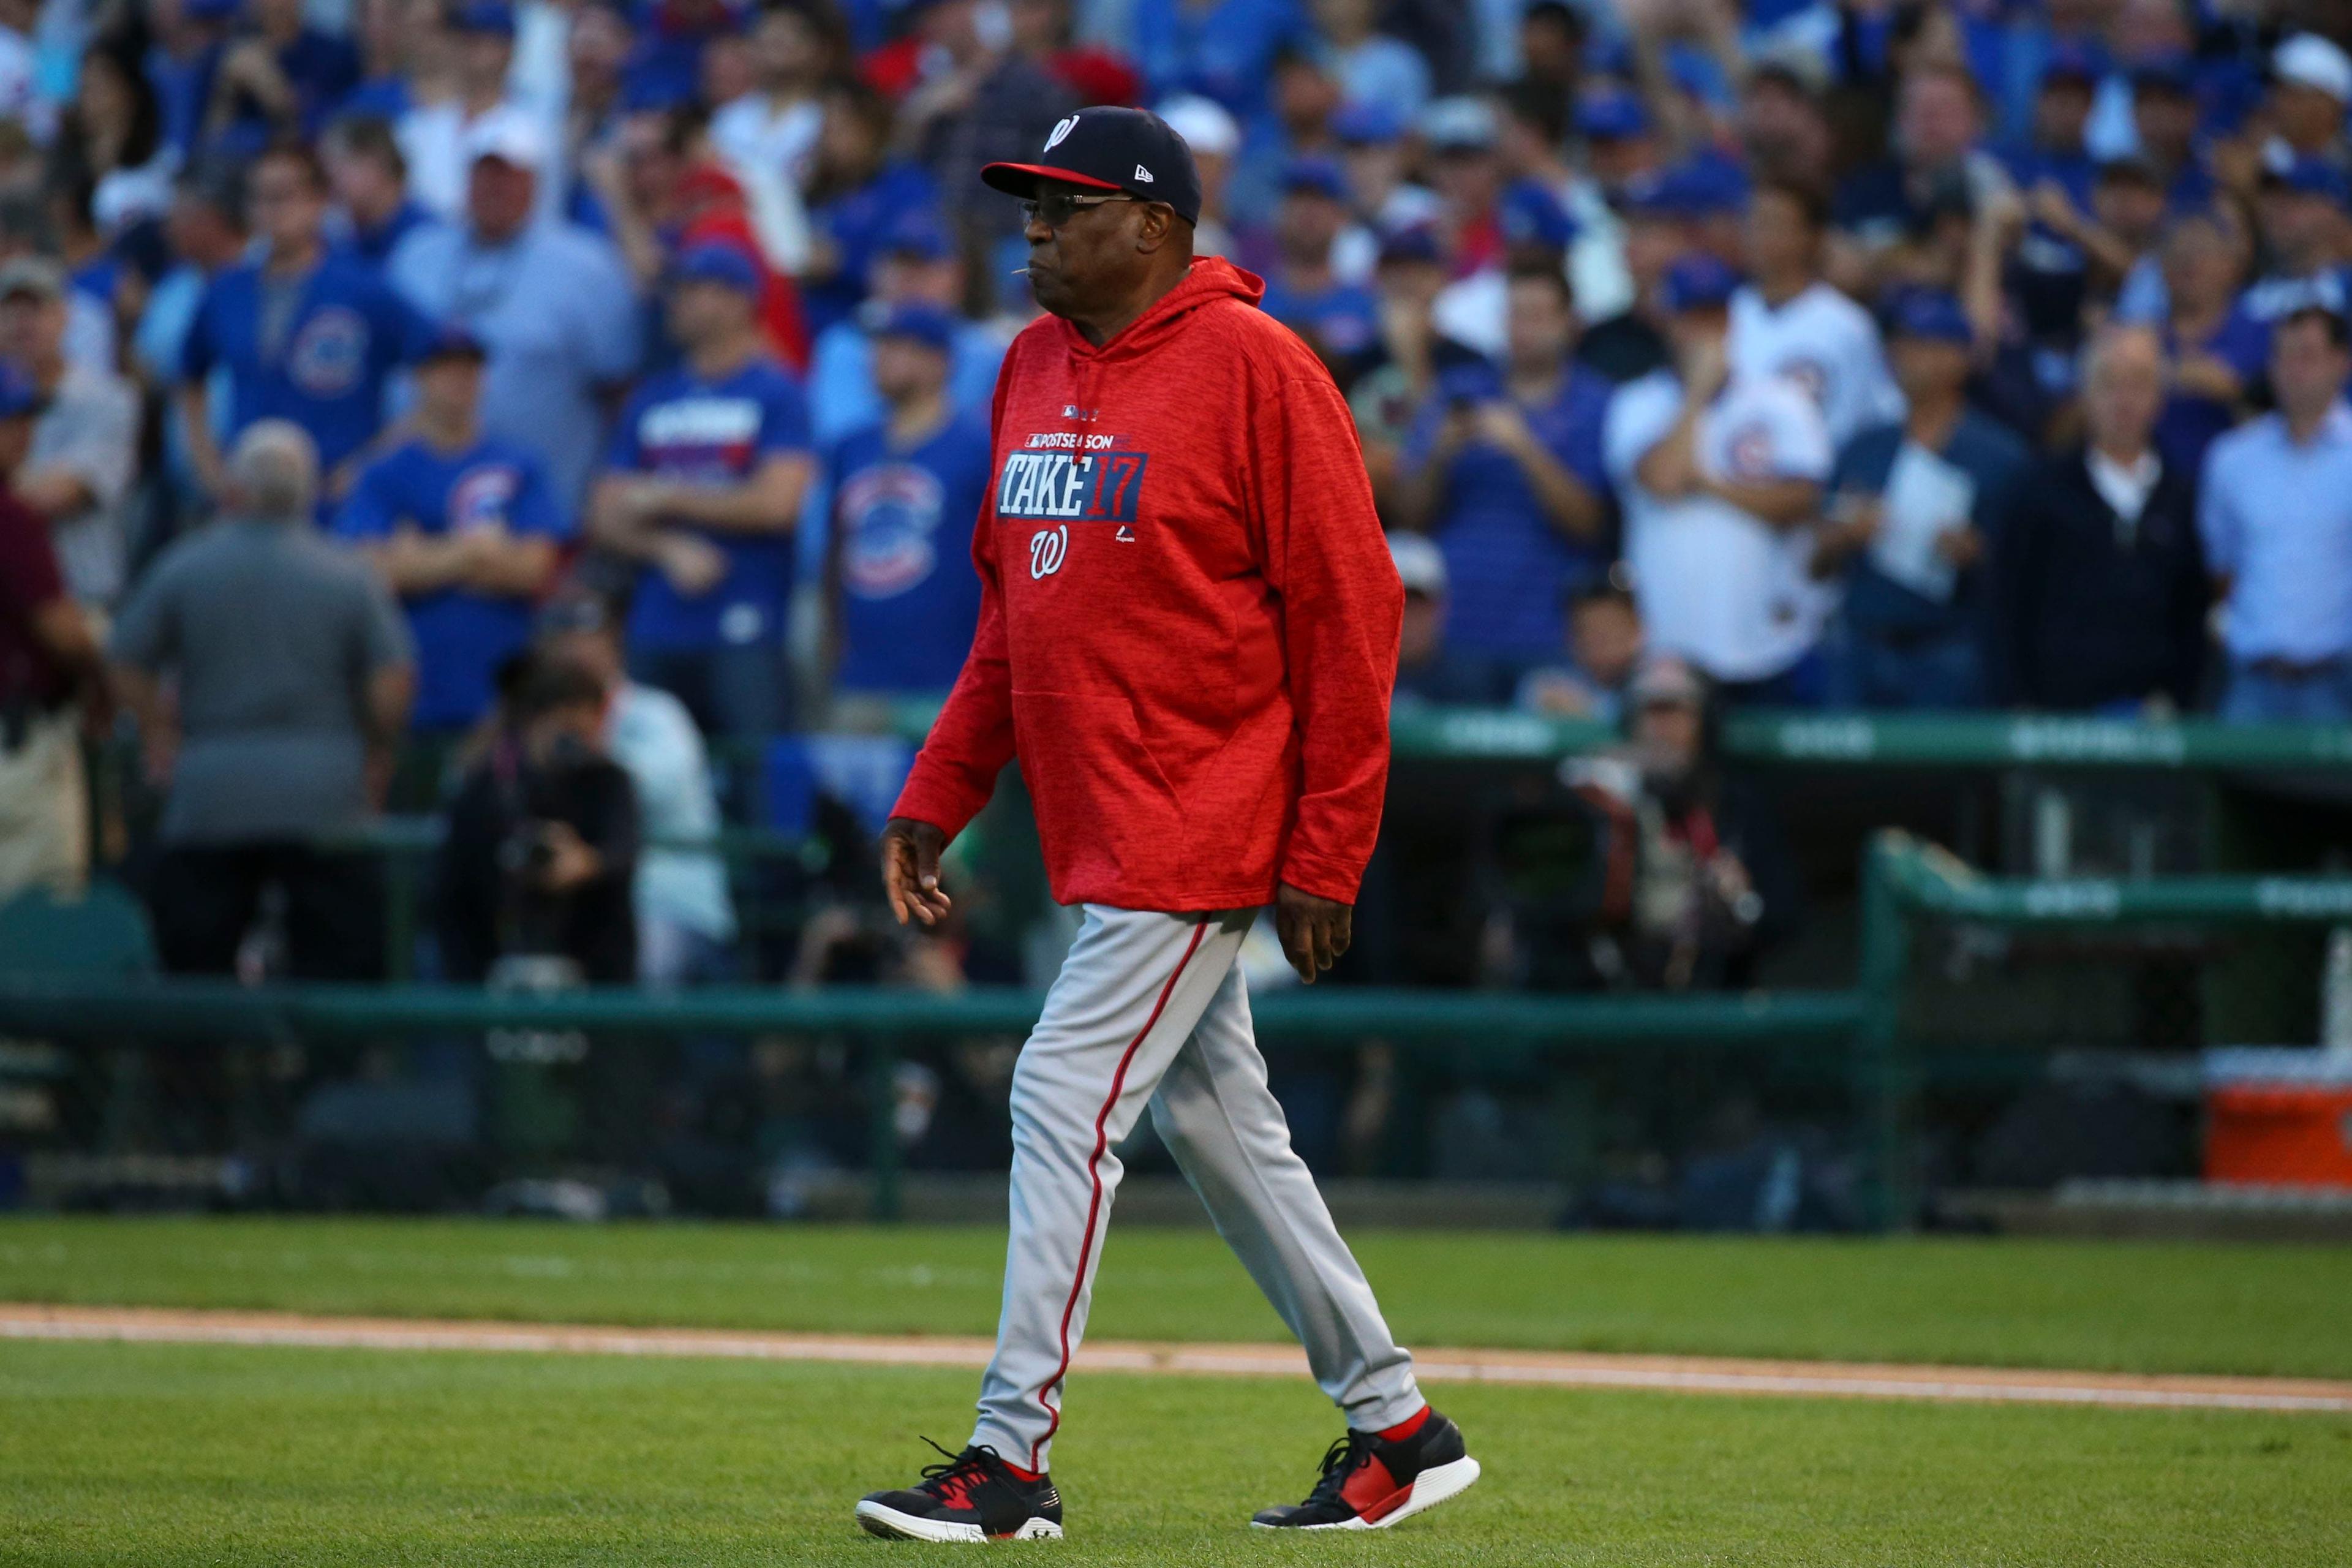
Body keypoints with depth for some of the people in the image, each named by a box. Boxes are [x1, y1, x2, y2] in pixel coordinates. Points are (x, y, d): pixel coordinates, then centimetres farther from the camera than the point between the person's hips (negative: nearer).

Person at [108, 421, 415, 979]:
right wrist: (375, 759, 12)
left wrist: (159, 733, 22)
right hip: (324, 797, -1)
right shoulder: (348, 576, -1)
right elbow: (394, 682, -5)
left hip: (209, 793, 1)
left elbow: (128, 666, 4)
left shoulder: (182, 567, 2)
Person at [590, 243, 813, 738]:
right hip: (657, 636, 5)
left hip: (746, 634, -5)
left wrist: (667, 499, -1)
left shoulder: (777, 394, 2)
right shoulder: (652, 399, 17)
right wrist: (670, 549, -7)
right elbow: (606, 516, 14)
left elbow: (777, 505, -9)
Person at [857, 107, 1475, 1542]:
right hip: (1104, 831, 9)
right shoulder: (1035, 368, 13)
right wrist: (937, 799, 12)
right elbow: (1011, 614, 20)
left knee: (1067, 1100, -12)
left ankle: (1013, 1460, -8)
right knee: (1215, 1122, 13)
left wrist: (1327, 855, -15)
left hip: (1202, 828, -9)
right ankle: (1398, 1429, 22)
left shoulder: (1254, 368, -12)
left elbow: (1350, 613, -13)